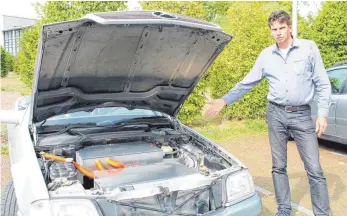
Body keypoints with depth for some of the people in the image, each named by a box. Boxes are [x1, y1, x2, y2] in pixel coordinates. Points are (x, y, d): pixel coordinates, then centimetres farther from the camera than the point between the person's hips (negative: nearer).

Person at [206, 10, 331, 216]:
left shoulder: (309, 48, -1)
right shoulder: (266, 55, 6)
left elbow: (323, 84, 0)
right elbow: (247, 83, 11)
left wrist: (323, 114, -7)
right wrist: (224, 100, 4)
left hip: (302, 115, -2)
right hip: (276, 114, 3)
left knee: (314, 168, -1)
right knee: (278, 166, 9)